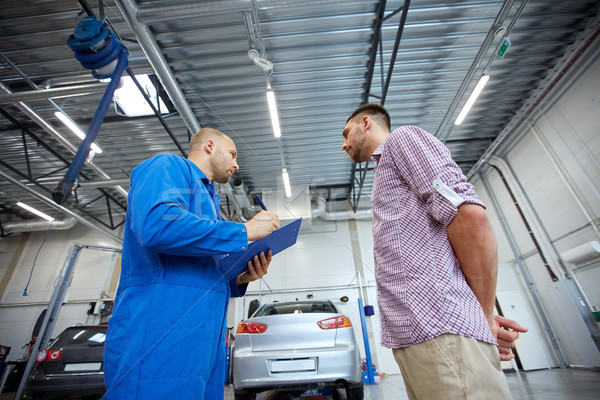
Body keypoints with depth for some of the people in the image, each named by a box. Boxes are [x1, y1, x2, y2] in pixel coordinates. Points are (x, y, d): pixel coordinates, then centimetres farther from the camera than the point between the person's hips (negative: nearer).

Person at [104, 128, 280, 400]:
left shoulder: (208, 201, 25)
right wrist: (244, 231, -15)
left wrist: (239, 280, 3)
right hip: (160, 337, -9)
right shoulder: (169, 166, 0)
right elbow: (155, 224, -24)